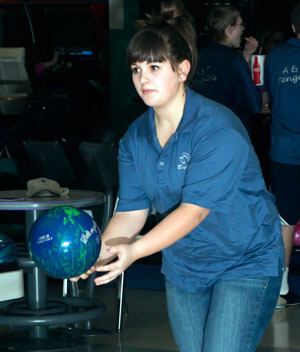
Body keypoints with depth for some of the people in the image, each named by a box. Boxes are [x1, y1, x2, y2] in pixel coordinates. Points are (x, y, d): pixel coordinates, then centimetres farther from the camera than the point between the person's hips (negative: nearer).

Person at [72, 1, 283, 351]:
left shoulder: (219, 129, -23)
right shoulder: (135, 138, -2)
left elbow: (194, 210, -29)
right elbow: (131, 211, -4)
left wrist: (135, 250, -40)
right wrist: (99, 251, -25)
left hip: (245, 262, -6)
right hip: (183, 265, 7)